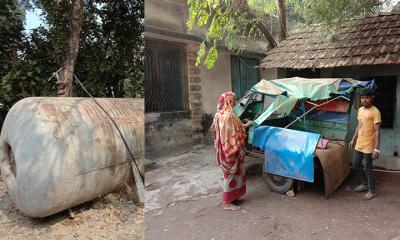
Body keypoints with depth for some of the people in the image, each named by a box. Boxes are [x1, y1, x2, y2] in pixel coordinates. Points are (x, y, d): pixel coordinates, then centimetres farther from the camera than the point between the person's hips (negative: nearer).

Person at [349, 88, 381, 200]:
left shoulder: (375, 112, -16)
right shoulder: (360, 110, 8)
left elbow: (377, 131, -19)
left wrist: (376, 149, -22)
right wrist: (353, 140, 20)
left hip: (368, 146, -8)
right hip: (359, 144, 8)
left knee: (367, 168, 1)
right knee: (356, 165, 16)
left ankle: (372, 191, 18)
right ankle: (365, 184, 36)